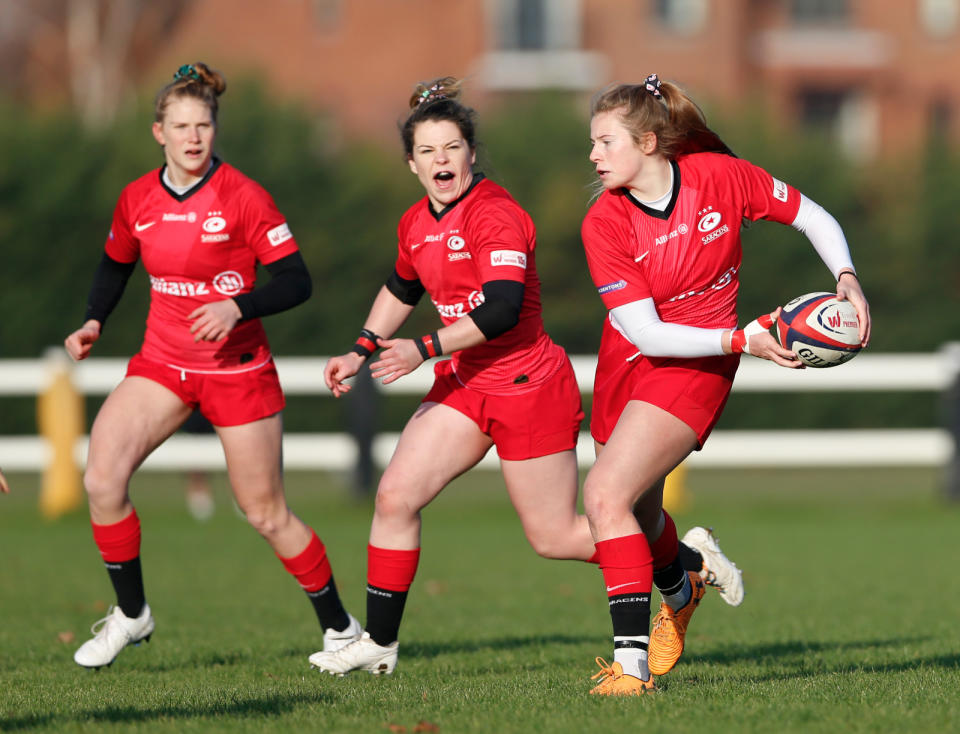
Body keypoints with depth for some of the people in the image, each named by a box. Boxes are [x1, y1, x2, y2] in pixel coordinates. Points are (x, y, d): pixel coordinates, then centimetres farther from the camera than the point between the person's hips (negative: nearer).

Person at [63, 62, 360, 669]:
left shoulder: (244, 197, -13)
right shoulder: (137, 200, 1)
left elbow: (296, 282, -14)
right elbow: (115, 266, 20)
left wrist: (237, 306, -28)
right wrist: (94, 323, 4)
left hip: (237, 367, -4)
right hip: (162, 362, 4)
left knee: (266, 513, 1)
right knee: (102, 478, -16)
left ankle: (340, 627, 20)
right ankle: (131, 614, 2)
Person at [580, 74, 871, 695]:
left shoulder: (721, 177, -14)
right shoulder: (604, 223, -14)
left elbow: (811, 215, 1)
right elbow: (646, 333, -19)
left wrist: (847, 280, -15)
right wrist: (740, 340, -29)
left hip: (696, 367, -4)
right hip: (627, 365, 4)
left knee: (606, 493, -23)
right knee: (639, 515, 18)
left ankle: (632, 663, -21)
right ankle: (680, 594, 55)